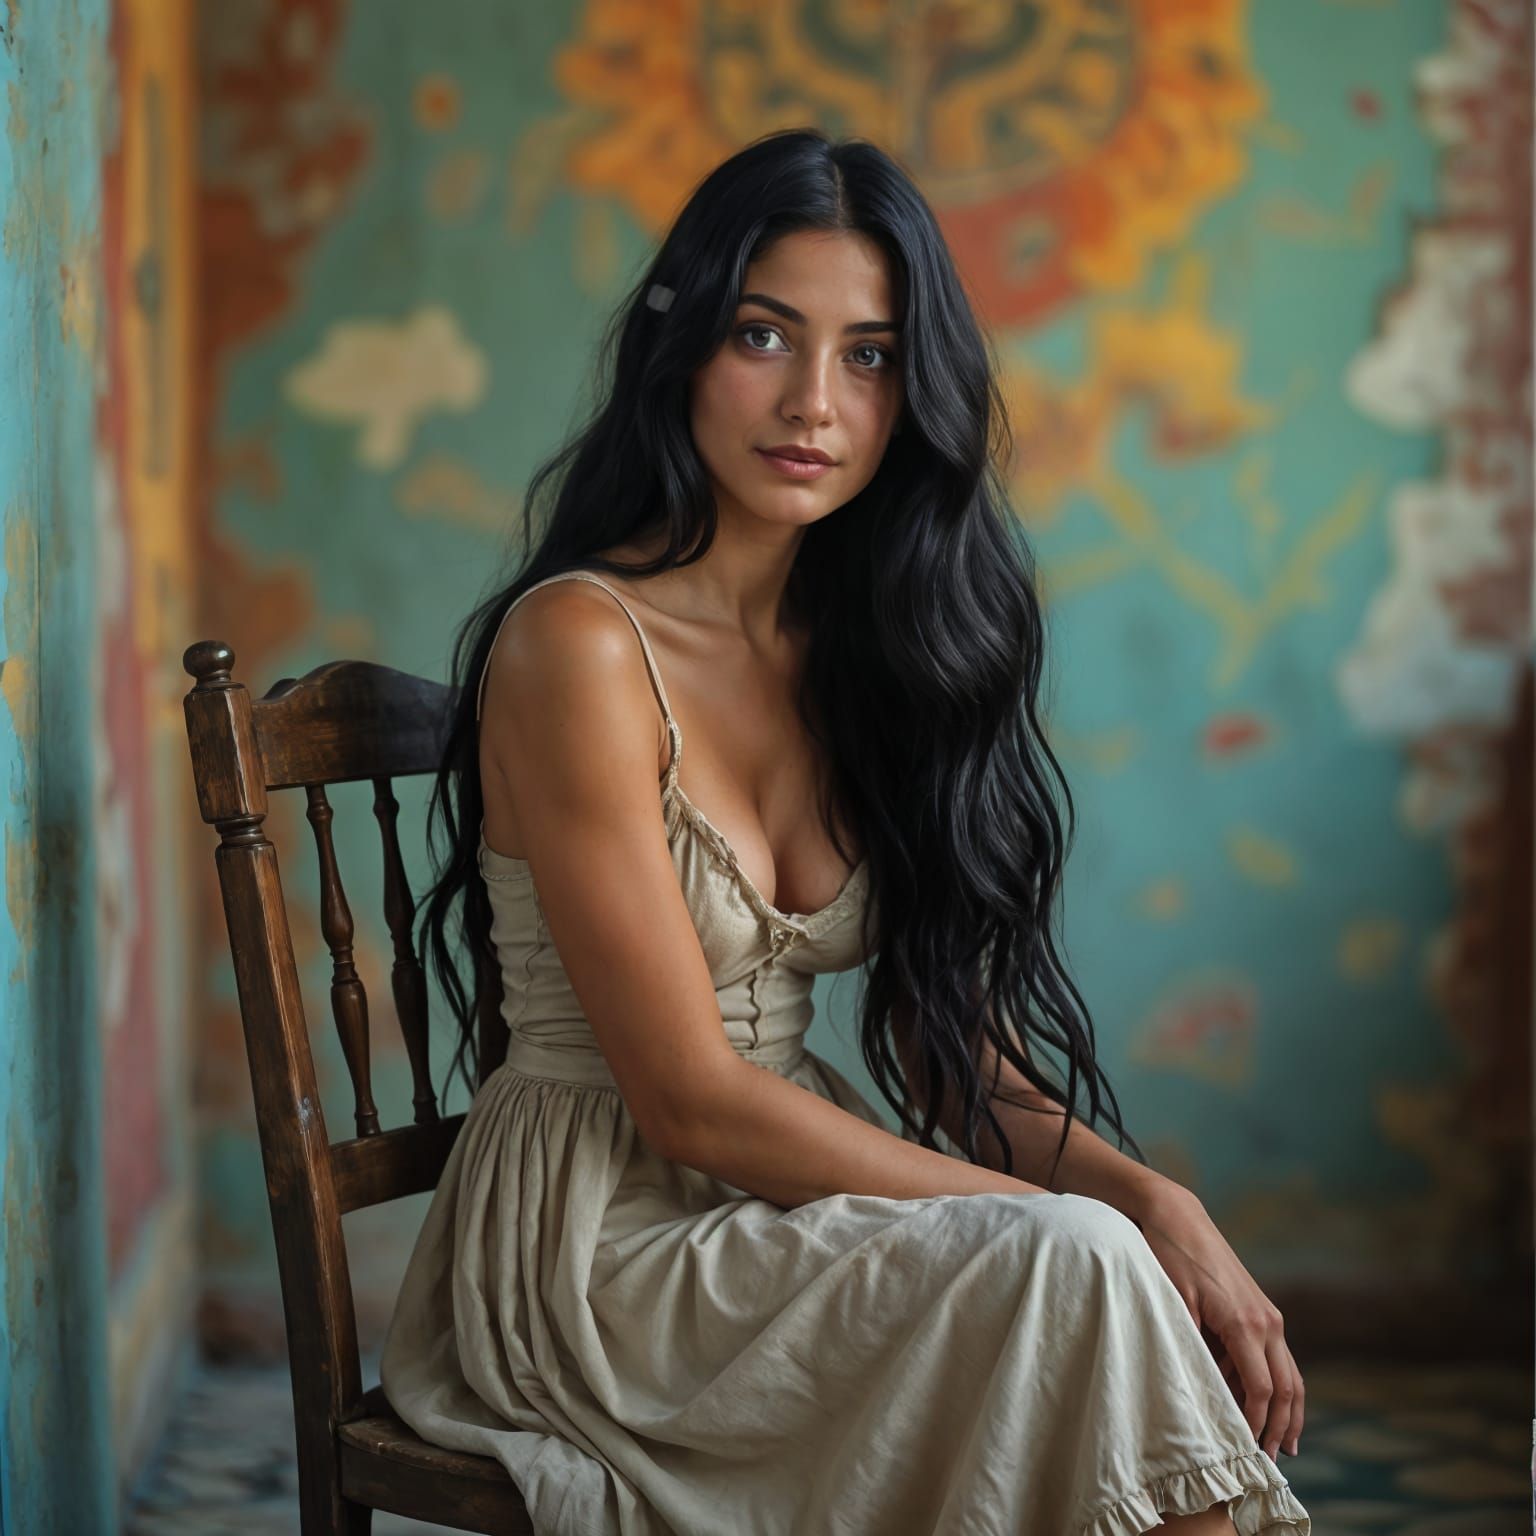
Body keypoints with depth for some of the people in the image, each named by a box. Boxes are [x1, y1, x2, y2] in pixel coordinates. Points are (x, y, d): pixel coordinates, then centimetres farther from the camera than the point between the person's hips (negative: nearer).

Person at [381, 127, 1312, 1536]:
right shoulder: (579, 644, -15)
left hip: (784, 1206, 6)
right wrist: (1064, 1216, -18)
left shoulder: (861, 650, 8)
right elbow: (691, 1100, -17)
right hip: (602, 1242, -6)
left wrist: (1151, 1201, -14)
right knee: (1073, 1267, -27)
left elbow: (951, 1049, 4)